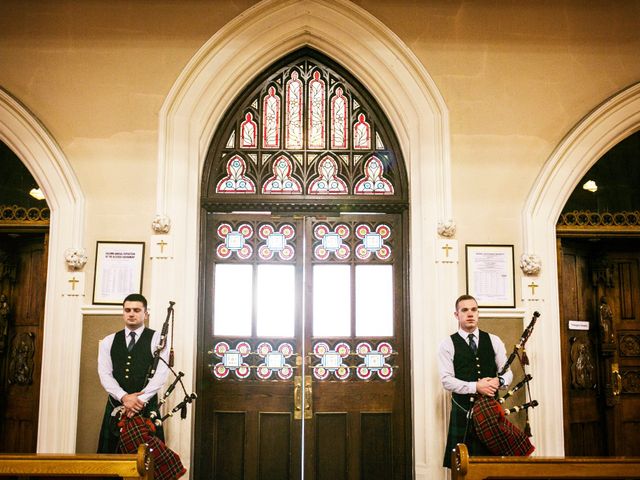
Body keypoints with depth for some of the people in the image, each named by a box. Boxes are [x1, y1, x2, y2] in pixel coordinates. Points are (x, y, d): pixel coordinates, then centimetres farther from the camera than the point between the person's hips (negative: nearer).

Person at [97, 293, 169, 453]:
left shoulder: (157, 339, 1)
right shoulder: (108, 341, 11)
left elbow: (161, 374, -7)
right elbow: (105, 374, 1)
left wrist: (140, 400, -15)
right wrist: (124, 397, -14)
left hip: (147, 406, -3)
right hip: (116, 406, 3)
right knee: (110, 452, 3)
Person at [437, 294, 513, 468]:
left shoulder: (494, 341, 9)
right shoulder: (447, 345, -1)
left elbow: (507, 372, 8)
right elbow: (447, 380, -9)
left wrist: (498, 381, -14)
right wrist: (476, 387, -19)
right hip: (463, 411, -3)